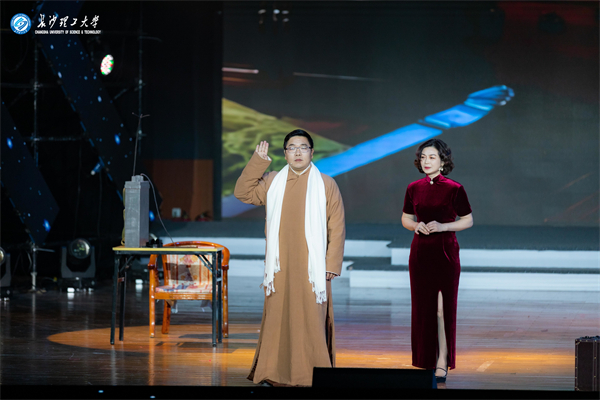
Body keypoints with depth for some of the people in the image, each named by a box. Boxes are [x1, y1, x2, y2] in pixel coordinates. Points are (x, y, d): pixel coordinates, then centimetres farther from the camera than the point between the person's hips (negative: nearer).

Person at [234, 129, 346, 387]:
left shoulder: (326, 185, 2)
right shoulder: (272, 182, 11)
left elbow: (337, 228, 1)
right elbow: (243, 192, 5)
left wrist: (332, 266, -5)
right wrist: (258, 162, -2)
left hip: (311, 268, -3)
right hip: (280, 267, 3)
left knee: (312, 321, -5)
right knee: (278, 318, 2)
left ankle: (314, 376, -1)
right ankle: (275, 376, 8)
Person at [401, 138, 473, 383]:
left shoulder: (454, 189, -5)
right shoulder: (414, 188, 6)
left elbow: (468, 221, 0)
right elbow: (405, 218, 16)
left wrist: (442, 226, -14)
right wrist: (416, 225, -6)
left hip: (445, 252, -4)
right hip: (420, 251, 4)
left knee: (443, 307, -4)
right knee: (422, 306, 5)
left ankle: (442, 363, 0)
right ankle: (426, 362, 14)